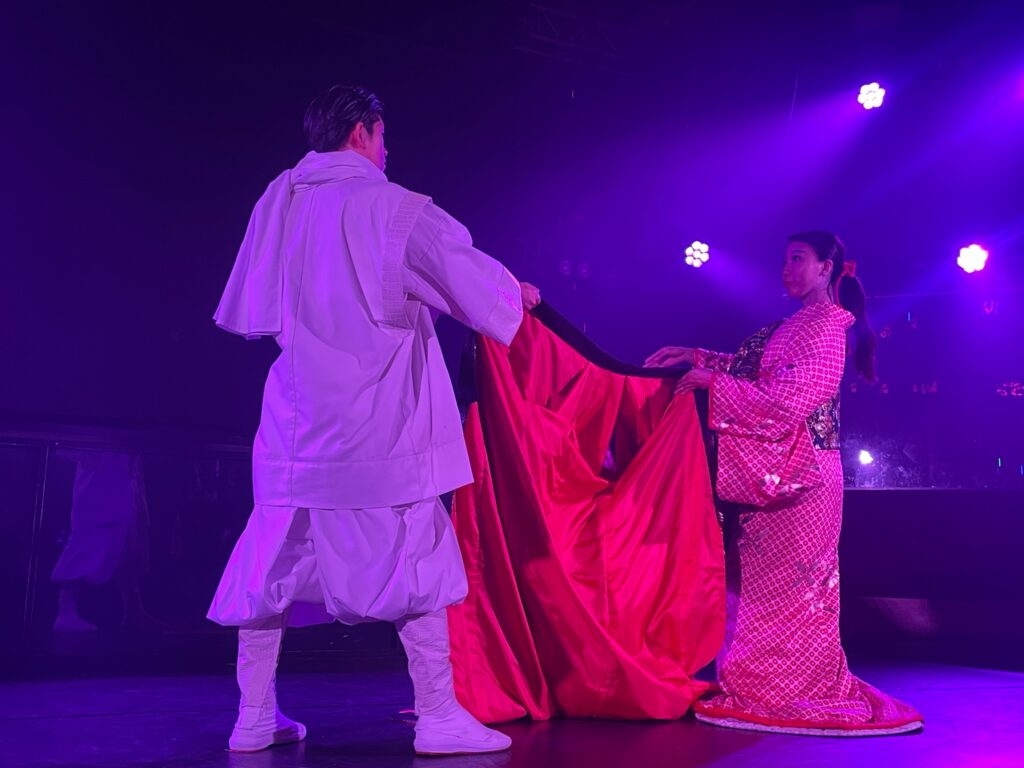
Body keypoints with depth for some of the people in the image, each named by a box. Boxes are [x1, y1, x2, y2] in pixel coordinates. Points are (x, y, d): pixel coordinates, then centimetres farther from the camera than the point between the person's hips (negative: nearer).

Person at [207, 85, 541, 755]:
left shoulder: (276, 202, 8)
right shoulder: (390, 206, -8)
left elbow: (244, 309, 16)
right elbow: (466, 273, -6)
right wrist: (517, 291, 15)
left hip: (297, 410, 5)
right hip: (377, 417, -5)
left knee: (276, 552, 10)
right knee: (414, 551, 3)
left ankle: (255, 716, 15)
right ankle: (438, 714, 6)